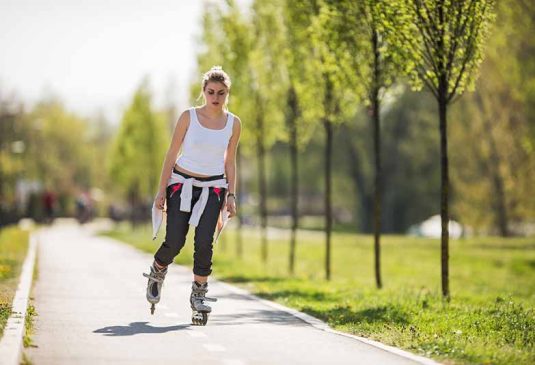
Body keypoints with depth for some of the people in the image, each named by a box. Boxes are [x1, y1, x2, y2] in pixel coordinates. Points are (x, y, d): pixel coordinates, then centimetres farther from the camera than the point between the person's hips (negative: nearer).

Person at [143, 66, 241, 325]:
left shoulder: (233, 123, 1)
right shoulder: (189, 117, -6)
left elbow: (230, 161, 10)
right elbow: (172, 154, -2)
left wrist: (231, 195, 3)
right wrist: (162, 191, -4)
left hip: (213, 188, 2)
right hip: (182, 184, -1)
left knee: (204, 243, -14)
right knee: (174, 243, -8)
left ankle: (199, 294, 2)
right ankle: (158, 271, 26)